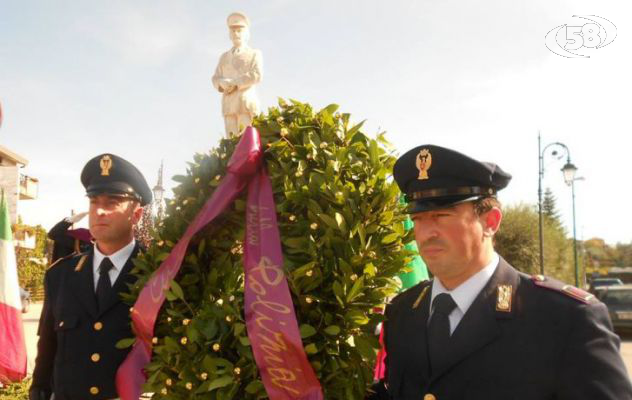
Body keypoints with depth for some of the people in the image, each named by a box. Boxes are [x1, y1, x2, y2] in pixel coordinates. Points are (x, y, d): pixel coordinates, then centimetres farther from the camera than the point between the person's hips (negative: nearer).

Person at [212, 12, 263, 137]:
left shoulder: (255, 54, 14)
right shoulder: (224, 57, 26)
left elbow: (256, 76, -4)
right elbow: (216, 79, 15)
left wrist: (234, 83, -9)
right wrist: (223, 83, -9)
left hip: (246, 102, -3)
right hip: (228, 104, 4)